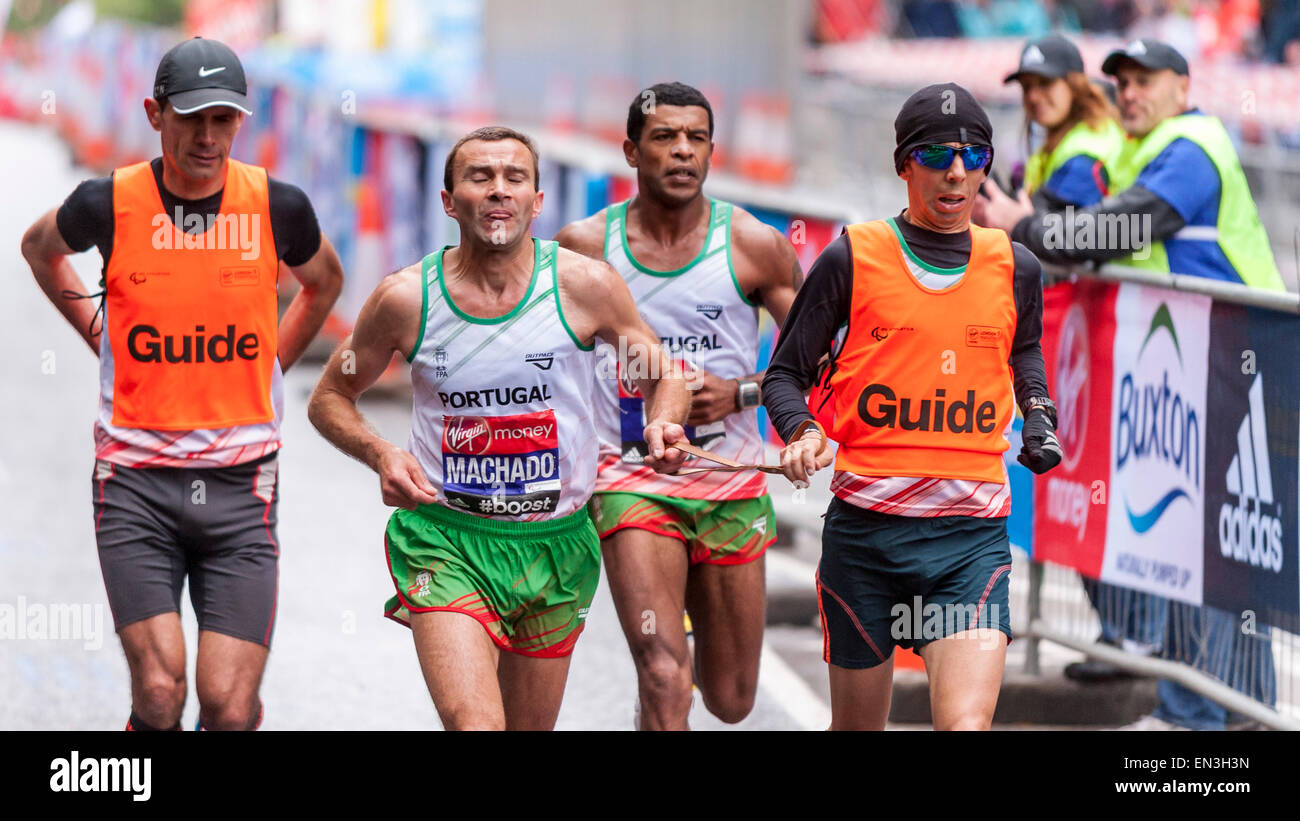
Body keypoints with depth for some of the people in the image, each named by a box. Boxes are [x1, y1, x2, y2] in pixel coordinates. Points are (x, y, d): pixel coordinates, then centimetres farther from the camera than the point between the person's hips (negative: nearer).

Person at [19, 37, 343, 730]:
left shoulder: (276, 206, -2)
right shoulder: (109, 203, -5)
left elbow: (325, 280, 21)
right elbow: (40, 248, 20)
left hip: (241, 484, 1)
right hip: (135, 476, -1)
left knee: (229, 705, -7)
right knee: (158, 693, -13)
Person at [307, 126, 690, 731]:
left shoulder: (583, 285, -6)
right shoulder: (406, 299, -6)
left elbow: (665, 377, 7)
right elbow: (330, 398, 8)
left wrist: (661, 425, -16)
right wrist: (380, 454, -12)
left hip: (554, 543, 2)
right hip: (444, 539, -2)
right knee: (473, 725, -23)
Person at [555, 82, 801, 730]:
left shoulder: (754, 245, -3)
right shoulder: (584, 247, -3)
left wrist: (737, 394, -14)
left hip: (731, 485, 2)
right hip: (631, 480, -2)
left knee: (731, 702, 14)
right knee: (664, 681, -21)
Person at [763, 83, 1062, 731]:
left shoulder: (1014, 268, 8)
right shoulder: (853, 258, 0)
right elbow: (786, 372, 7)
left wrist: (1039, 419, 10)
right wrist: (801, 432, -13)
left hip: (973, 534, 1)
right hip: (866, 527, -1)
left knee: (967, 725, -20)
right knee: (857, 726, 10)